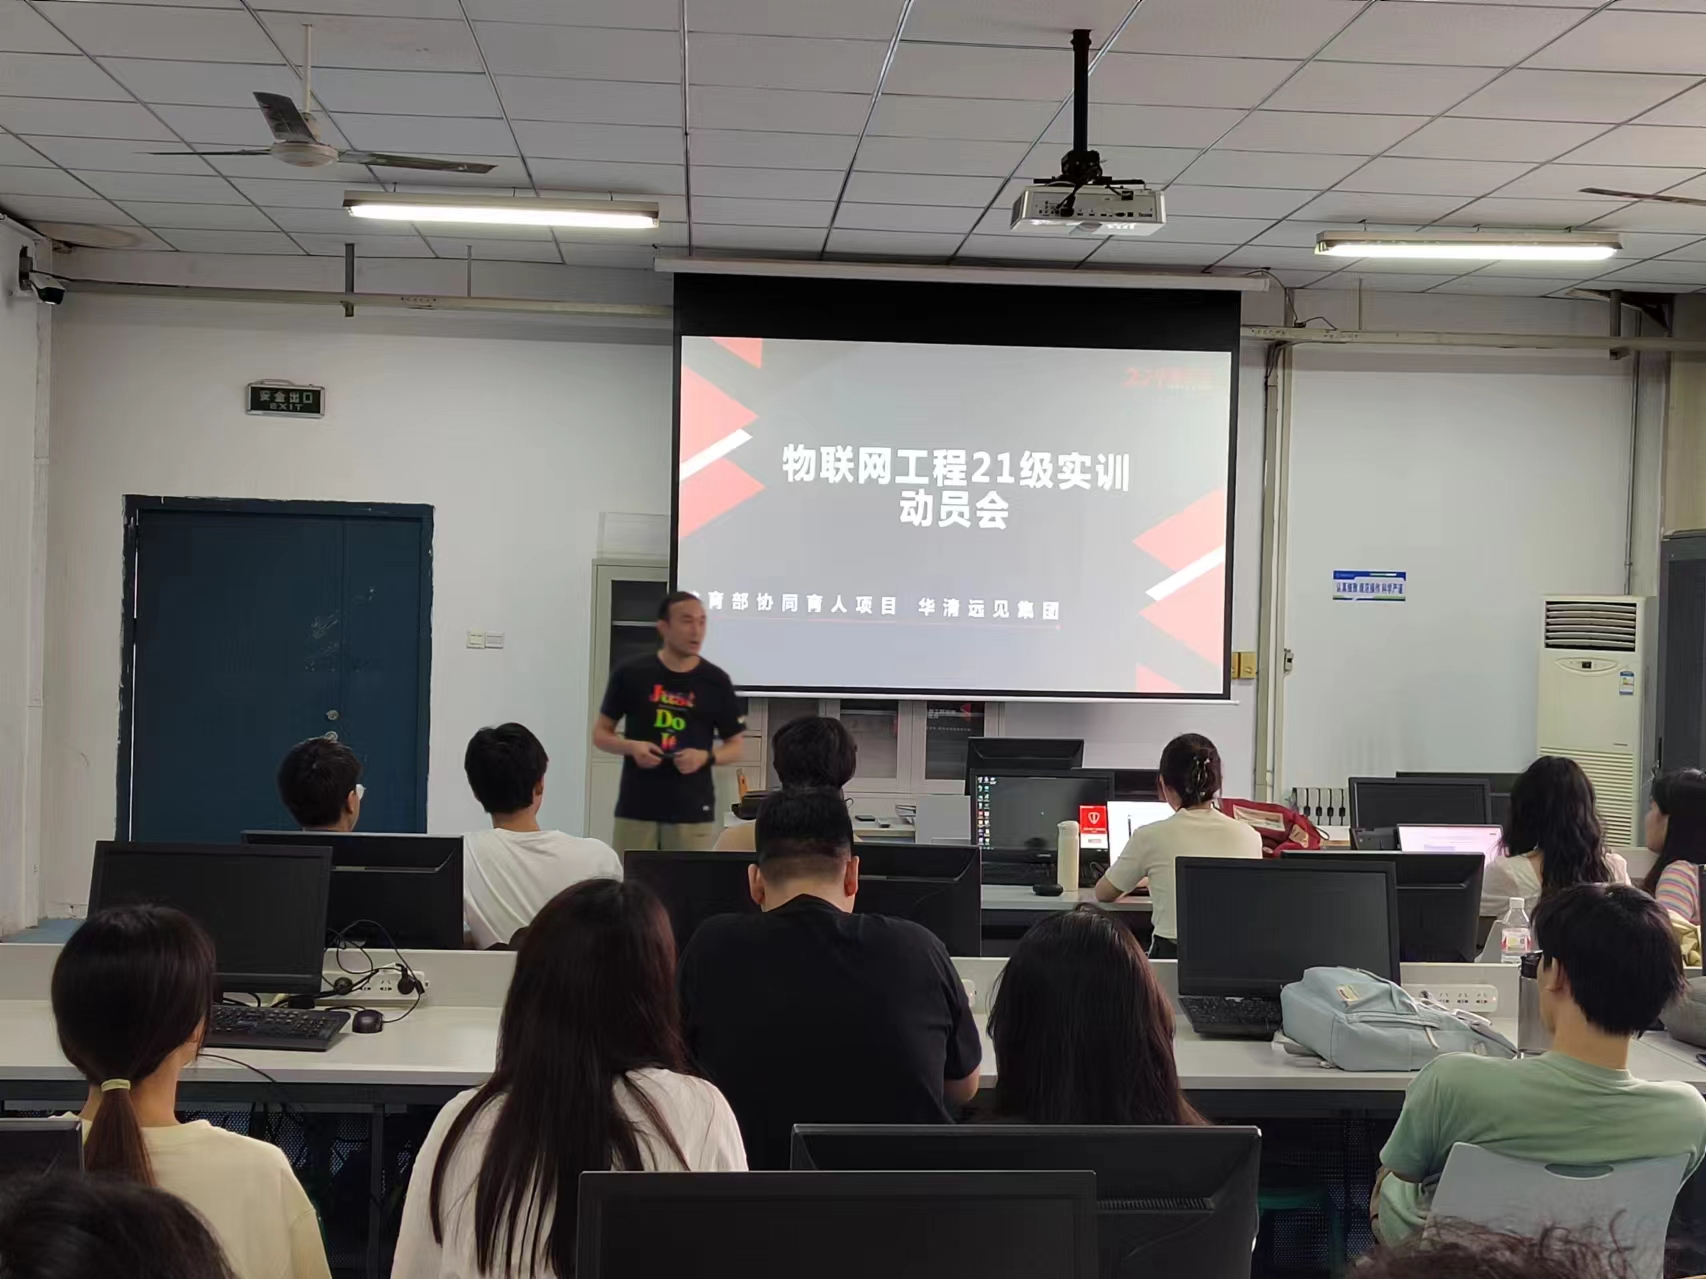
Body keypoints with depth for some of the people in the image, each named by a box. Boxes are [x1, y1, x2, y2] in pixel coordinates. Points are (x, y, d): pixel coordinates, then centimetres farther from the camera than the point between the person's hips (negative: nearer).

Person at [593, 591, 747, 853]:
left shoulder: (716, 681, 1)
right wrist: (632, 747, -13)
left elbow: (735, 747, 8)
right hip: (636, 808, 0)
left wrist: (706, 756, -13)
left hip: (693, 811, 0)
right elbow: (600, 734, 7)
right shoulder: (630, 675, -1)